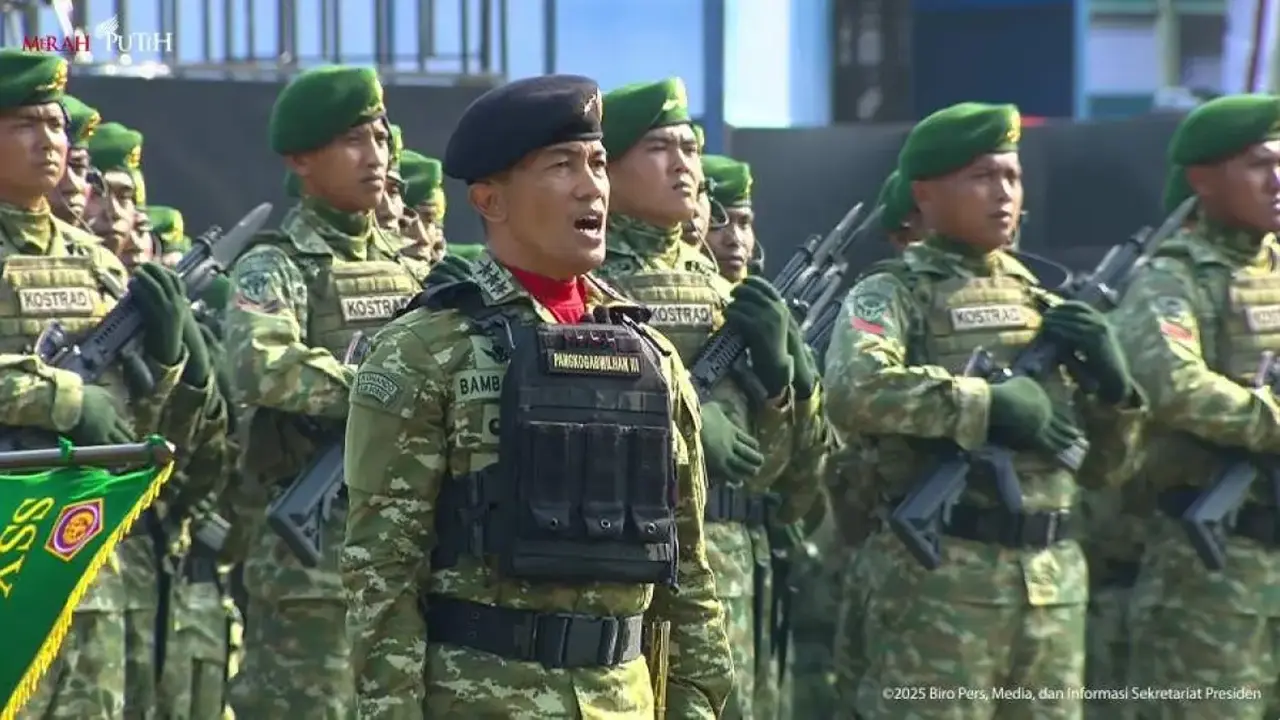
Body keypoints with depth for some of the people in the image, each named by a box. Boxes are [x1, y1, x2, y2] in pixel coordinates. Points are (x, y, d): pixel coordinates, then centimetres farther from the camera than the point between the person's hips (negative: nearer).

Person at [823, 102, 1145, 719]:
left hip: (1055, 580, 6)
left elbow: (1106, 468, 19)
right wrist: (987, 403, -18)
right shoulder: (892, 295, 1)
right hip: (937, 575, -6)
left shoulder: (1046, 304, 17)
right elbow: (853, 392, -22)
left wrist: (1112, 383, 0)